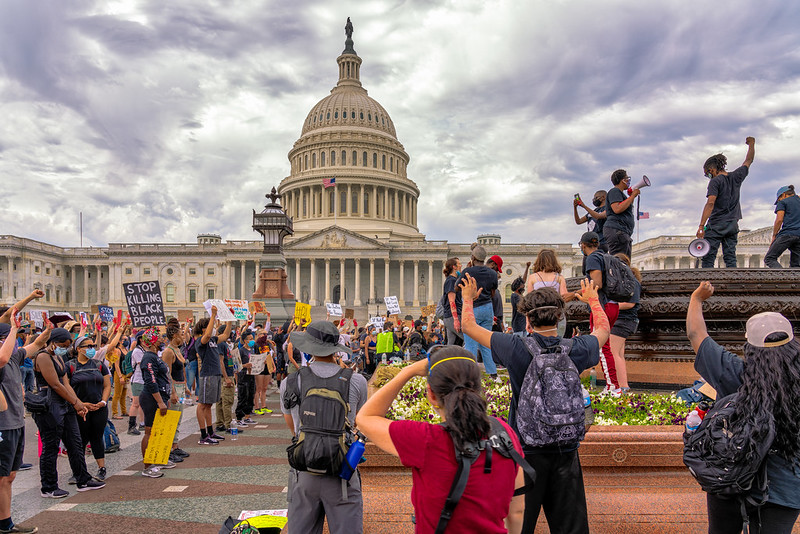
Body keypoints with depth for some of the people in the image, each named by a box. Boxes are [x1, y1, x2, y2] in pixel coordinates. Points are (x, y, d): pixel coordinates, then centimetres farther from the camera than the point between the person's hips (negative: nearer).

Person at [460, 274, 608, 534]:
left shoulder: (517, 348, -14)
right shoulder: (576, 349, -6)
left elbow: (468, 326, -1)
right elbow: (603, 329, 18)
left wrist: (468, 298, 18)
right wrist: (593, 300, 36)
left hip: (525, 449, -2)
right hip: (566, 449, 3)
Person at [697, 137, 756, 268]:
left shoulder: (715, 182, -9)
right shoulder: (736, 177, 8)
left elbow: (710, 203, -20)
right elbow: (748, 160, 26)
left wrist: (701, 226, -24)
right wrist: (751, 144, 43)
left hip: (716, 225, -6)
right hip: (732, 226, 6)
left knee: (708, 259, -4)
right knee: (730, 257, 7)